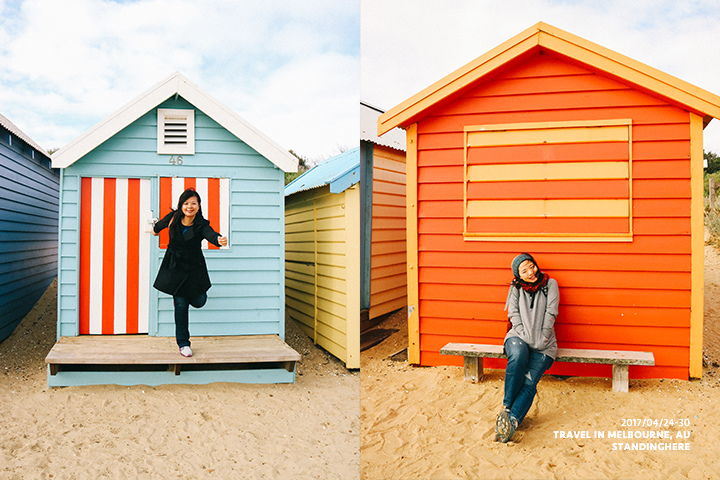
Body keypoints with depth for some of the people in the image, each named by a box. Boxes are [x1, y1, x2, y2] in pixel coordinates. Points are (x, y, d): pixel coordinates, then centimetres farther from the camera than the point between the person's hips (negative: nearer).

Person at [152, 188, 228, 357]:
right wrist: (156, 229, 36)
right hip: (175, 266, 0)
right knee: (181, 305, -1)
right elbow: (163, 223, 14)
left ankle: (181, 297, 38)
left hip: (194, 267, 0)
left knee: (198, 301, 1)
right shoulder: (173, 218, -10)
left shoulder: (201, 225, -17)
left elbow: (210, 234, -40)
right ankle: (183, 343, 11)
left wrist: (219, 239, -63)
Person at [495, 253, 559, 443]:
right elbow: (514, 315, 3)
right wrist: (527, 338, -11)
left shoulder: (550, 284, 10)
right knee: (518, 356, -37)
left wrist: (541, 339, -9)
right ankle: (506, 407, -33)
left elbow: (551, 313, 1)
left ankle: (512, 420, -40)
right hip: (519, 336, 0)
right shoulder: (516, 288, 13)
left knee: (529, 381, -23)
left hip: (543, 343, 0)